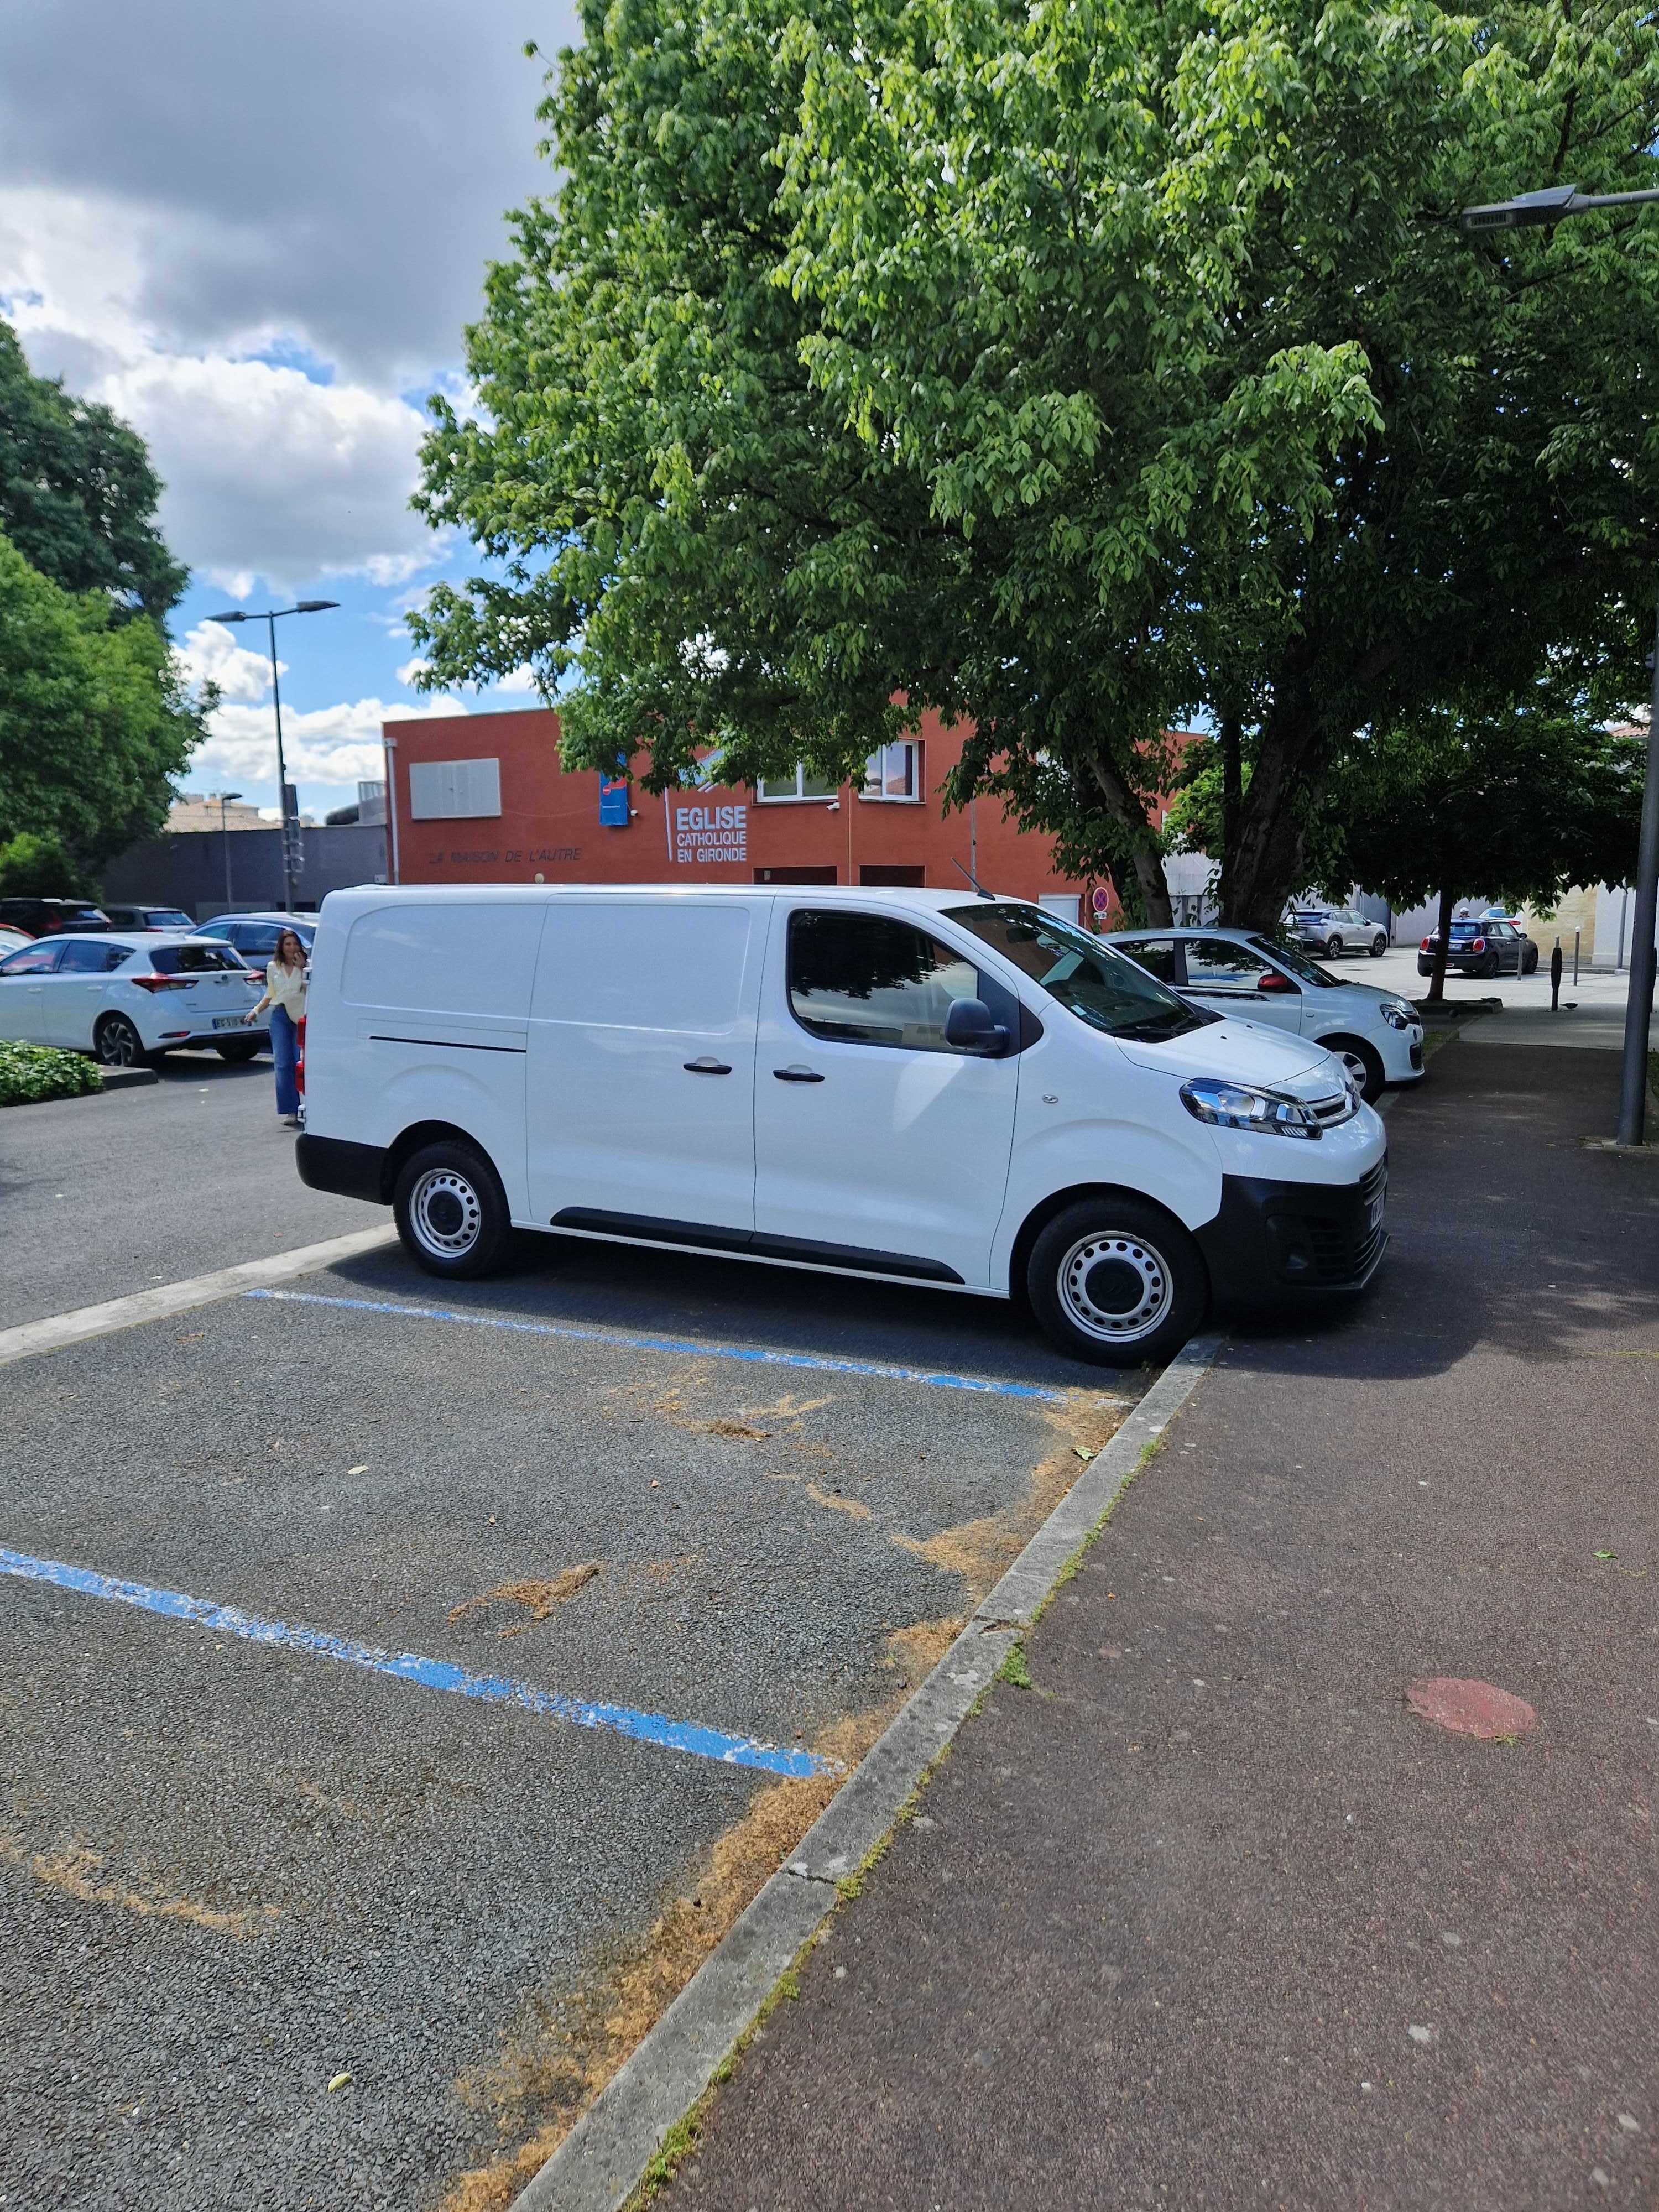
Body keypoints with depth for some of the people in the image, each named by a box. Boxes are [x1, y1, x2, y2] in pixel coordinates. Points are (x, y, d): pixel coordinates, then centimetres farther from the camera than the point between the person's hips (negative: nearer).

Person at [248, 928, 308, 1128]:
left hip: (301, 1017, -3)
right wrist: (256, 1011, 11)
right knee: (283, 1064, -5)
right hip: (280, 1016, 3)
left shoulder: (306, 966, 3)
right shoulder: (273, 968, 13)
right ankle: (290, 1111, -4)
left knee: (300, 1063, -7)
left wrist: (302, 968, -14)